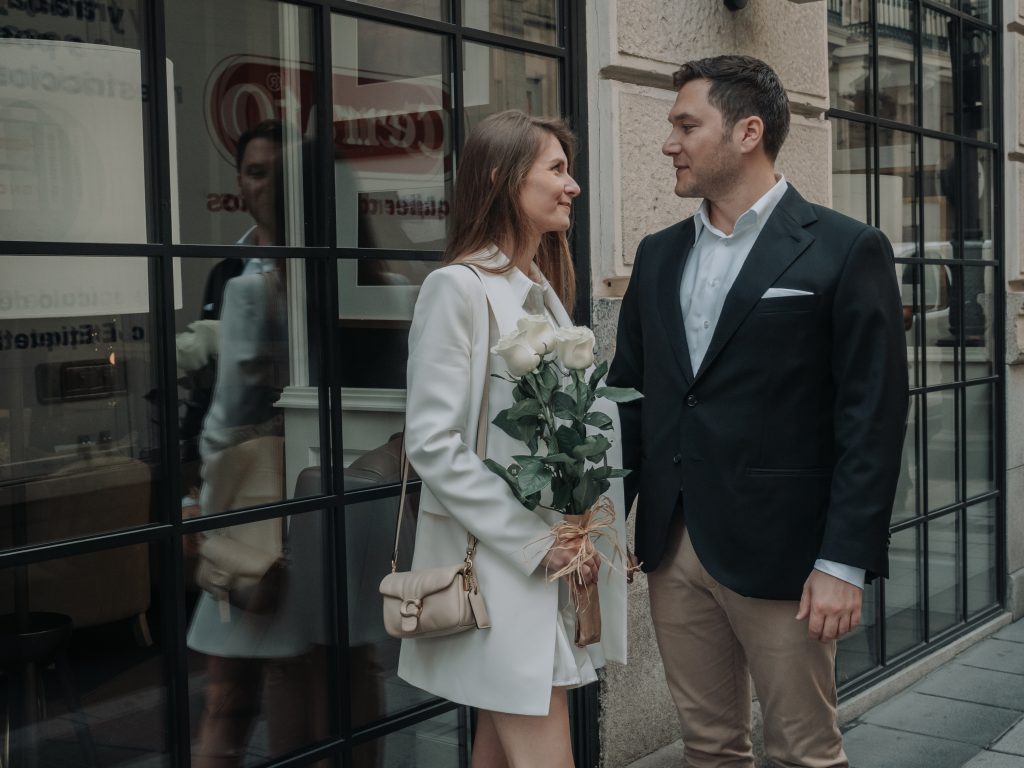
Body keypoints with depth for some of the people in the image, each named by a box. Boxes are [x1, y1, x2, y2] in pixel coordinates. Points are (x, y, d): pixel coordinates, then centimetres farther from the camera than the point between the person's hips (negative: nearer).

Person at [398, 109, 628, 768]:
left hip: (554, 560, 7)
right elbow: (432, 444, -15)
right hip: (500, 563, -7)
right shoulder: (459, 288, -11)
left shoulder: (545, 292, 13)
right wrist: (534, 541, -15)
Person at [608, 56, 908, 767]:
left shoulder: (847, 250, -6)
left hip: (780, 552, -5)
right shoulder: (659, 254, 12)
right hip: (672, 548, 5)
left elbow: (873, 418, -10)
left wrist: (845, 563, -14)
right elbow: (629, 391, 13)